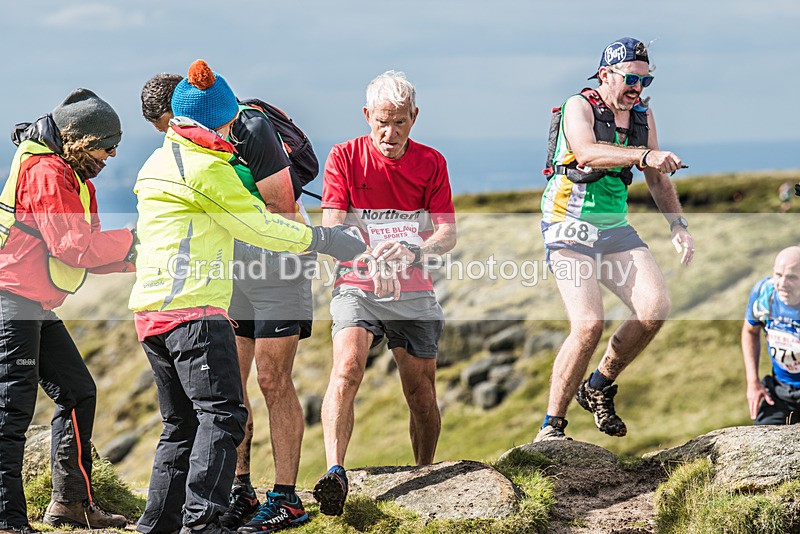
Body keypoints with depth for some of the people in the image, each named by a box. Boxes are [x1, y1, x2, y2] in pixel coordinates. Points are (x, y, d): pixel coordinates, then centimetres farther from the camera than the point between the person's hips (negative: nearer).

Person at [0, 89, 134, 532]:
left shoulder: (70, 176, 19)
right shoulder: (47, 172, -14)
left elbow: (85, 253, 16)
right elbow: (74, 247, -20)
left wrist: (130, 258, 1)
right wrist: (134, 241, -12)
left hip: (36, 308, 11)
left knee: (77, 392, 15)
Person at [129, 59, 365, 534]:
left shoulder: (157, 162, 20)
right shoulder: (207, 168, -8)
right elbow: (259, 227, -4)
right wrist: (322, 239, 8)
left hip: (150, 311, 10)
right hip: (194, 307, -10)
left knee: (182, 424, 14)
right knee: (222, 414, -14)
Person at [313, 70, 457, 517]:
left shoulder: (431, 163, 5)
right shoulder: (345, 157, -1)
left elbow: (448, 233, 0)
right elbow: (332, 227, -9)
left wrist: (413, 250, -22)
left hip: (414, 292, 3)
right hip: (358, 287, -2)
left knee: (422, 394, 5)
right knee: (347, 367, -26)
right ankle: (335, 472, -35)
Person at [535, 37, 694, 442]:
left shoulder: (643, 116, 10)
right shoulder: (579, 106, -10)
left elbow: (656, 179, 17)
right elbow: (587, 152, -31)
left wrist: (677, 224, 3)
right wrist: (644, 155, -43)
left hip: (615, 228, 6)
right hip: (570, 227, -6)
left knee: (655, 308, -13)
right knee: (588, 324, -21)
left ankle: (599, 388, 9)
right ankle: (551, 428, -10)